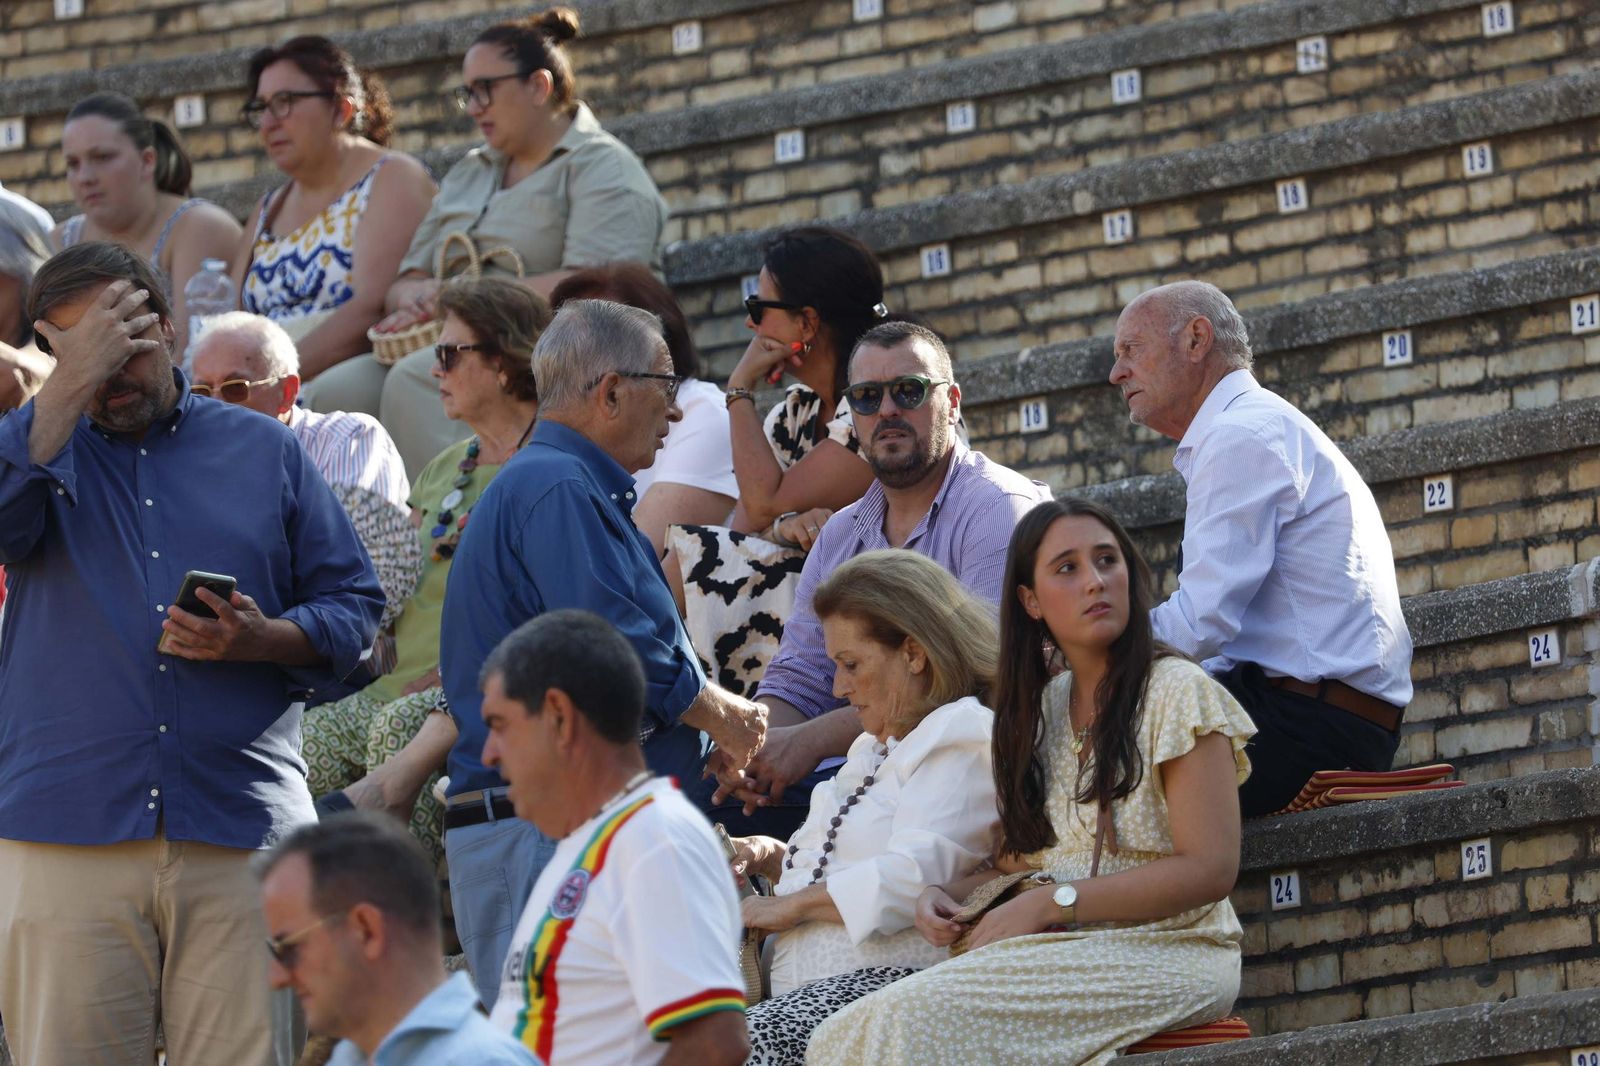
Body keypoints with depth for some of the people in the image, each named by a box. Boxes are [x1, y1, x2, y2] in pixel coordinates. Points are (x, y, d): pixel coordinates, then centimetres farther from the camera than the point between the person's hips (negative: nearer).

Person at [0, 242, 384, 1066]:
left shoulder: (264, 451, 15)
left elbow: (352, 606, 13)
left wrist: (264, 640, -7)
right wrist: (78, 378, -10)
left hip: (238, 833, 1)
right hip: (68, 835, -1)